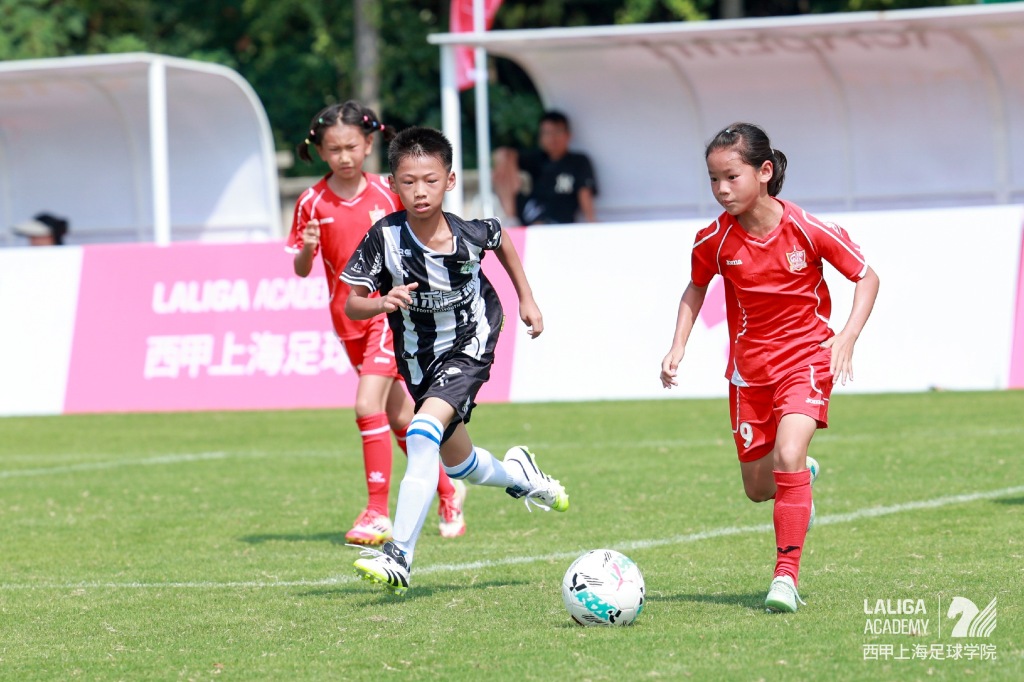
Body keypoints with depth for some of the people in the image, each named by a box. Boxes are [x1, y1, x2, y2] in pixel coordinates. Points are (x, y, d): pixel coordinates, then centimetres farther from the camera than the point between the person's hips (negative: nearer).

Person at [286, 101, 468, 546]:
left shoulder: (387, 193, -4)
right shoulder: (312, 203, -4)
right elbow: (301, 271, -3)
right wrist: (307, 249, -21)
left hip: (389, 311, -3)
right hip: (349, 320, 3)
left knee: (369, 405, -18)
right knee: (399, 418, 12)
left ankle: (378, 513, -13)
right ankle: (448, 492, 32)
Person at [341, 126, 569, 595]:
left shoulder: (470, 234, -19)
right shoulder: (384, 238, -21)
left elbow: (501, 240, 7)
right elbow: (350, 305, -15)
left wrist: (526, 298, 13)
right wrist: (382, 303, -36)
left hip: (469, 346, -3)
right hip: (419, 358, 3)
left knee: (424, 432, -27)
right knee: (458, 464, 17)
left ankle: (400, 557, -30)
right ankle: (519, 474, 54)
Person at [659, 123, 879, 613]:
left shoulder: (808, 230, -18)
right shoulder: (714, 240, -11)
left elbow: (866, 277, -5)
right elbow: (696, 288, 10)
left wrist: (846, 337, -18)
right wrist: (678, 346, -2)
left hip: (806, 356, -4)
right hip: (749, 365, 4)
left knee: (788, 456, -27)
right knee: (759, 489, 10)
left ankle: (786, 575, -19)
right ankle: (803, 477, 48)